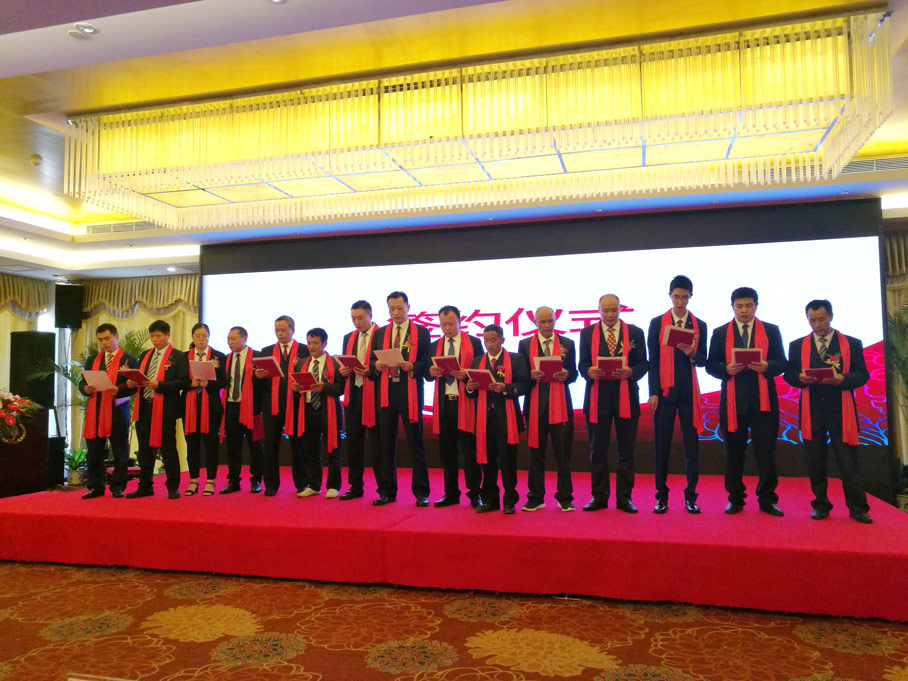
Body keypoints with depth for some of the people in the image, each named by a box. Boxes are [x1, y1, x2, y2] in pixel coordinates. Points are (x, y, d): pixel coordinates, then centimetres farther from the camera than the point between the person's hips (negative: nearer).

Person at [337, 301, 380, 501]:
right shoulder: (348, 338, 16)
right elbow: (344, 366, 19)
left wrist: (371, 371, -21)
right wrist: (342, 370, -3)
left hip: (374, 395, -6)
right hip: (353, 395, 7)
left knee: (376, 444, -2)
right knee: (353, 442, 11)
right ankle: (355, 486, 22)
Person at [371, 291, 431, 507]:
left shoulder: (421, 332, 4)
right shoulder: (380, 333, 14)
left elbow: (426, 364, -1)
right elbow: (373, 363, 14)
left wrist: (412, 366, -19)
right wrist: (377, 365, -9)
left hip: (410, 392, -3)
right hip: (386, 392, 3)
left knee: (416, 442, 0)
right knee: (386, 443, 7)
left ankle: (421, 492, 7)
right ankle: (387, 491, 16)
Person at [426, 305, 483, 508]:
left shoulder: (474, 343, 3)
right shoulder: (434, 346, 14)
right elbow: (427, 374, 10)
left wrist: (466, 374, -18)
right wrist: (431, 372, -12)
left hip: (466, 402, -4)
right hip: (443, 403, 4)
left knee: (469, 449, -3)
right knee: (447, 450, 8)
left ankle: (474, 493, 5)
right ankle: (451, 493, 18)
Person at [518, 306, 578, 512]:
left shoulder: (567, 344, 11)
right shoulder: (525, 344, 9)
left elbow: (574, 373, 9)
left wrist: (566, 375, -12)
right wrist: (531, 375, -14)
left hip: (561, 404, 0)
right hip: (535, 403, 0)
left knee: (563, 452, 0)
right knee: (536, 453, 5)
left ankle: (565, 498, 11)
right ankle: (536, 498, 15)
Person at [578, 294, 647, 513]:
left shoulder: (635, 333, 8)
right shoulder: (587, 333, 9)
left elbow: (643, 364, 4)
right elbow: (582, 364, 5)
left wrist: (630, 372, -17)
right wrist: (590, 371, -17)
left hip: (626, 398, 0)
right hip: (597, 398, 0)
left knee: (626, 450, 4)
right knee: (597, 451, 5)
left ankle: (624, 497, 14)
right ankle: (599, 496, 15)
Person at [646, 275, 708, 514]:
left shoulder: (699, 325, 10)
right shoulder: (657, 323, 6)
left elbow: (703, 360, 8)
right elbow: (653, 361, 2)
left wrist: (692, 354, -15)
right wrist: (653, 392, -5)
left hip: (689, 392, 1)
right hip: (664, 391, -1)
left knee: (691, 445, 2)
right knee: (661, 445, 1)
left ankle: (690, 497, 12)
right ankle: (661, 497, 10)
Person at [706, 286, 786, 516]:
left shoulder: (771, 331, 9)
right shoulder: (720, 333, 8)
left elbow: (781, 363, 5)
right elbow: (710, 365, 6)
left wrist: (766, 366, -16)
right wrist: (727, 369, -14)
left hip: (763, 400, 0)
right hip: (733, 400, 0)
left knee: (766, 451, 0)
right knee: (734, 452, 7)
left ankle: (767, 499, 12)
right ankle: (735, 499, 17)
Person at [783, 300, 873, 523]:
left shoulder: (852, 344, 7)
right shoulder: (797, 346, 11)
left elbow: (862, 375, 2)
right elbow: (789, 375, 8)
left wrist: (842, 379, -17)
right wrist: (801, 378, -14)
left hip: (841, 410, -1)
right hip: (811, 411, 2)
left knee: (848, 461, -2)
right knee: (815, 461, 6)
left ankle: (857, 508, 8)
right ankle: (821, 505, 17)